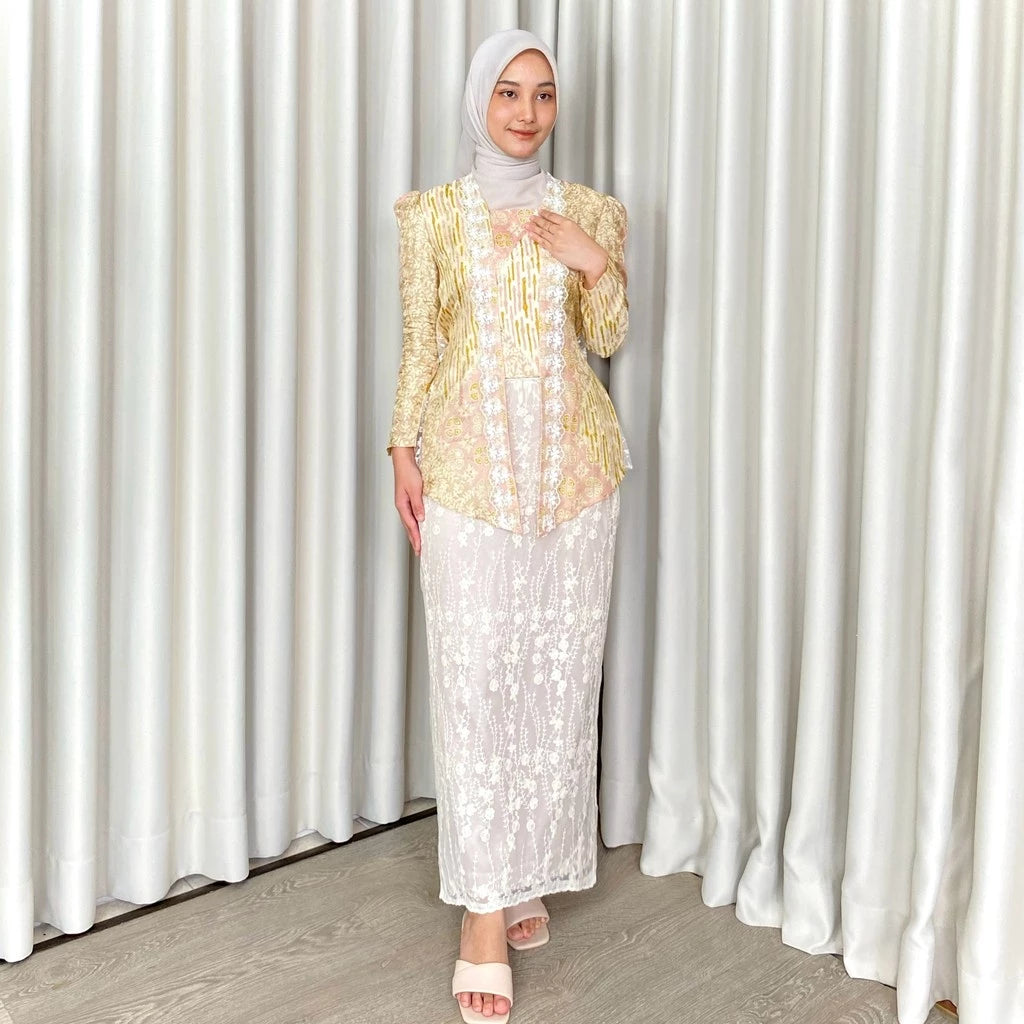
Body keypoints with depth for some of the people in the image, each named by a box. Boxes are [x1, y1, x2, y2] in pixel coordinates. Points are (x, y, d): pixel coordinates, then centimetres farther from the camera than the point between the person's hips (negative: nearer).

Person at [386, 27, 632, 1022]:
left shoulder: (591, 211, 9)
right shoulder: (432, 213, 5)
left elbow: (607, 337, 8)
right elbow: (419, 342, 5)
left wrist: (597, 264, -8)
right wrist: (403, 450, -2)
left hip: (571, 456, 2)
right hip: (470, 458, -2)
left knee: (560, 668, 5)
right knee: (474, 675, -5)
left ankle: (530, 868, 22)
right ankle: (485, 909, 1)